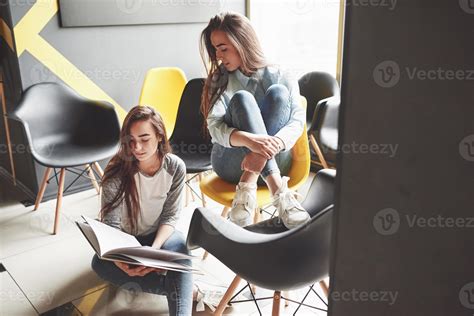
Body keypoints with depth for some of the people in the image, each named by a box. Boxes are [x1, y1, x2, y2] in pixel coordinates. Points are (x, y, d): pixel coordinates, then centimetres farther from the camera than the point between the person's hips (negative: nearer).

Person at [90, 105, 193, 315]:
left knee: (179, 251, -34)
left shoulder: (175, 167, -17)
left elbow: (170, 216, -11)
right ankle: (184, 289, -28)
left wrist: (154, 249, -30)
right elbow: (110, 225, -20)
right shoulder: (117, 172, -22)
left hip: (160, 234, 0)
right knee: (100, 264, -31)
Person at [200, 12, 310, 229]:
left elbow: (297, 120, -11)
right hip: (231, 162, 0)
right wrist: (249, 140, -35)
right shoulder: (219, 79, 3)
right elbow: (215, 126, -13)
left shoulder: (276, 76, 2)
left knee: (278, 92, -21)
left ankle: (248, 186, -33)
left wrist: (273, 144, -34)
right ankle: (279, 192, -40)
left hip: (274, 161, 0)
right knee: (241, 98, -26)